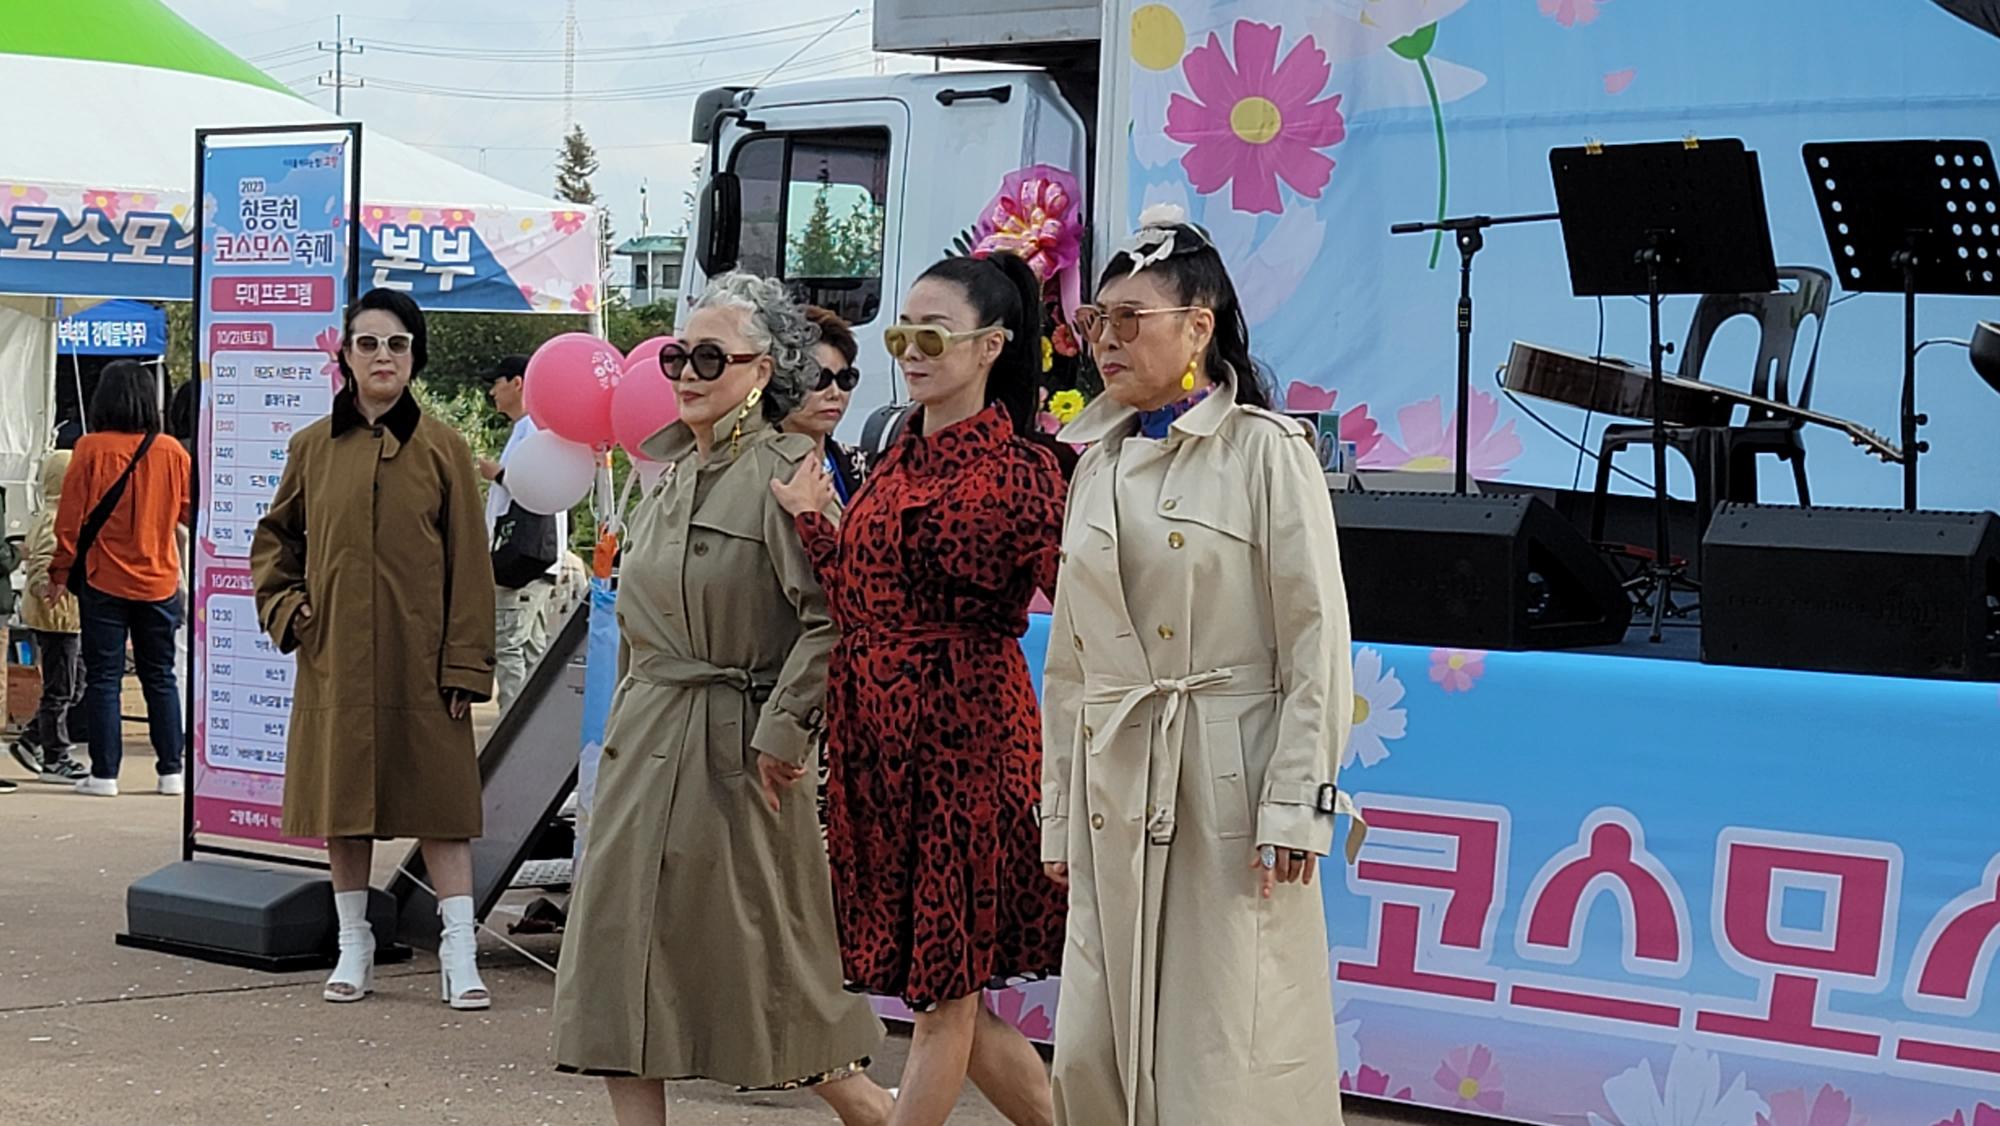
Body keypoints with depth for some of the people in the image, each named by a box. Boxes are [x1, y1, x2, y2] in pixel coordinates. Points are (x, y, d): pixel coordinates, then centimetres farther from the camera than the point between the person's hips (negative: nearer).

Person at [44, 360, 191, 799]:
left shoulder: (91, 449, -10)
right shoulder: (171, 451, -3)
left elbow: (71, 517, -6)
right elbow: (193, 512, 9)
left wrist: (59, 574, 4)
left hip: (104, 582, -2)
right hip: (159, 582, 2)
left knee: (103, 678, 4)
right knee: (160, 677, 12)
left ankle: (104, 774, 2)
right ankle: (172, 771, 12)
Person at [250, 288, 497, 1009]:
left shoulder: (441, 449, -1)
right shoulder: (313, 448, 6)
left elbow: (469, 564, -2)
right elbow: (274, 537, 19)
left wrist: (466, 664, -7)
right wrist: (282, 604, 1)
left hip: (419, 663, -2)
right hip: (336, 659, 3)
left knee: (438, 801, -3)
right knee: (343, 798, 8)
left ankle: (459, 956, -1)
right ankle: (354, 949, 20)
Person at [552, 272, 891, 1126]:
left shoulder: (783, 470, -12)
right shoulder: (671, 472, 14)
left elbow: (831, 616, -20)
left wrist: (784, 728, -18)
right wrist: (632, 720, 19)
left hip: (731, 748, -8)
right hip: (643, 741, 8)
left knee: (760, 957, -1)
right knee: (621, 953, 5)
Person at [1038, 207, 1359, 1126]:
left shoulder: (1265, 450, -4)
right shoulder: (1099, 464, 14)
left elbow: (1317, 639, -8)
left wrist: (1297, 805, -14)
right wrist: (1060, 817, 15)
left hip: (1228, 784, -6)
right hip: (1116, 798, 6)